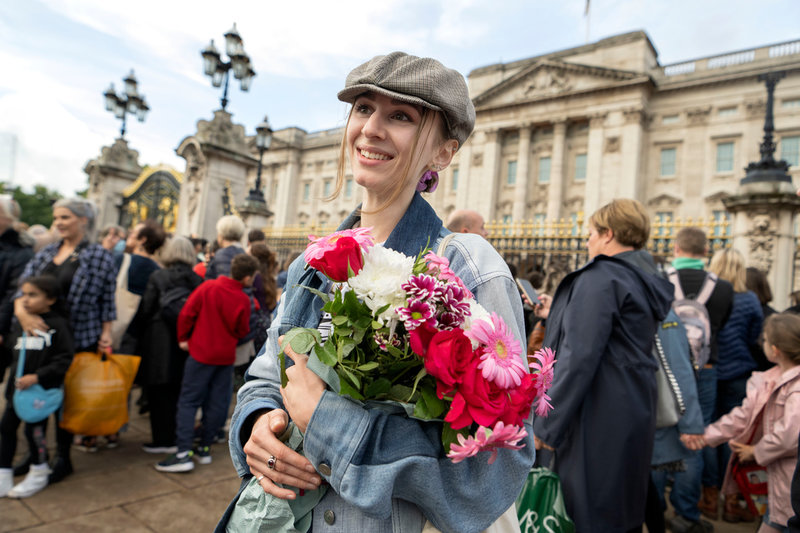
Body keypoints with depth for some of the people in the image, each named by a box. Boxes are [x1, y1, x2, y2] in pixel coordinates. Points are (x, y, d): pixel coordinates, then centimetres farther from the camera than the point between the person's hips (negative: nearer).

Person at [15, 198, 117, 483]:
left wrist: (106, 333, -8)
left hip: (78, 339, -5)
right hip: (40, 335, 5)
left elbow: (107, 299, -4)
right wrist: (21, 310, -16)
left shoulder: (99, 255, -4)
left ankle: (62, 457, 22)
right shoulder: (46, 253, 9)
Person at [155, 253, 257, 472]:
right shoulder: (243, 300, -9)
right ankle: (205, 448, 20)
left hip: (201, 353, -1)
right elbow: (242, 332, -1)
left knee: (188, 401, 3)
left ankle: (183, 453, -3)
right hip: (226, 356, 1)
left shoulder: (207, 287, -8)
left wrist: (183, 338, 5)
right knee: (217, 403, 12)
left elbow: (186, 314, -7)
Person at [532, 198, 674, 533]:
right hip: (637, 417, 10)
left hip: (599, 422, -10)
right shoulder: (648, 283, 13)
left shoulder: (600, 278, -15)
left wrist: (547, 426, -17)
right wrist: (557, 316, 28)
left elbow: (580, 358, -22)